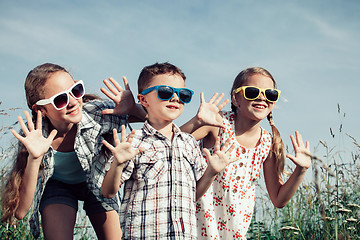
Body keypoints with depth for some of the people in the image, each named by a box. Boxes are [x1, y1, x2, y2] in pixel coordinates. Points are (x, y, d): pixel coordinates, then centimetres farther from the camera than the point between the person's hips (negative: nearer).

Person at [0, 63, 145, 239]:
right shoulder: (33, 137, -31)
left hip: (98, 183, 2)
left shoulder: (95, 112, -31)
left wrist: (132, 109, -39)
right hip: (57, 185, -1)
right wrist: (34, 158, -46)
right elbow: (20, 211, -32)